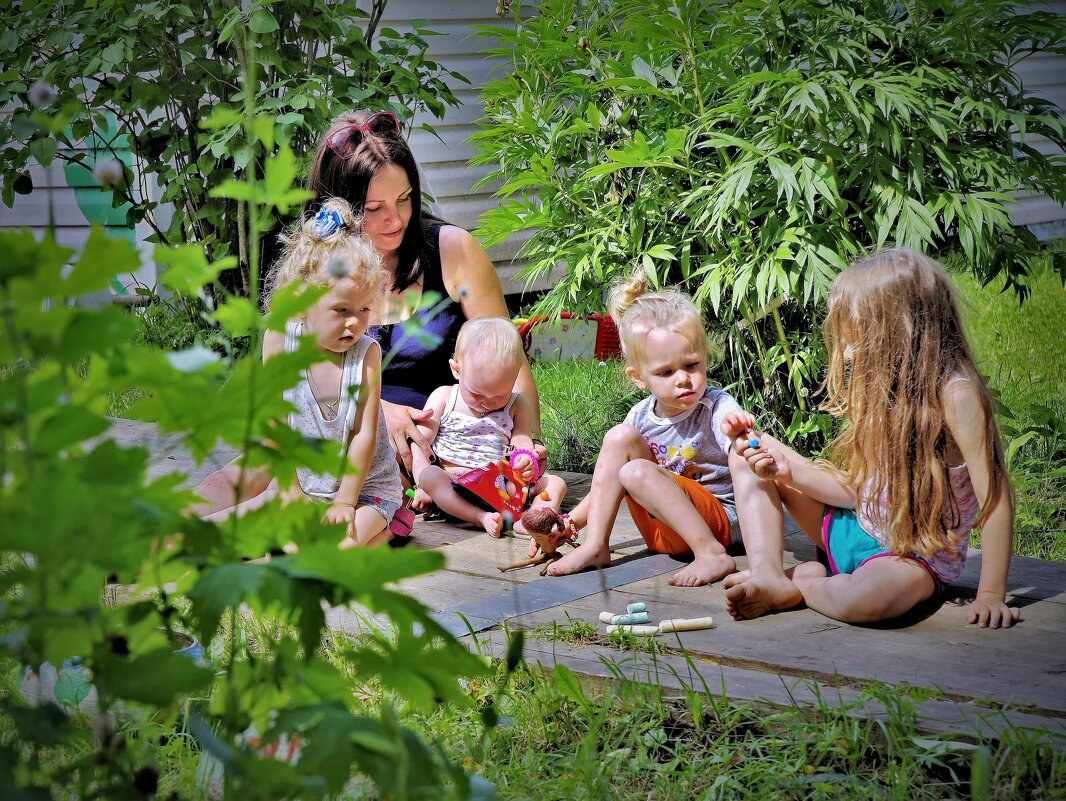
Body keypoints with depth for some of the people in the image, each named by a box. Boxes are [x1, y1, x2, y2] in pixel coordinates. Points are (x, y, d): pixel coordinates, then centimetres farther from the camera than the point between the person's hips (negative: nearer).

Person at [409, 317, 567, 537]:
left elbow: (522, 443, 0)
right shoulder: (443, 398, 5)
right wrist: (423, 485, -15)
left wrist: (526, 460, -25)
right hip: (452, 485, -2)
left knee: (556, 483, -15)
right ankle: (481, 517, -51)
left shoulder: (518, 406, 10)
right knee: (430, 476, -33)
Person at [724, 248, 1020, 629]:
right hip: (854, 530, 8)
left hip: (913, 556, -8)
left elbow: (994, 496, -24)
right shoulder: (882, 390, 3)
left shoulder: (955, 395, -23)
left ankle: (794, 586, -13)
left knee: (870, 597, -44)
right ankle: (766, 572, -5)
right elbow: (859, 491, 5)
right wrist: (789, 467, -8)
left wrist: (991, 595, -25)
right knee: (748, 458, 10)